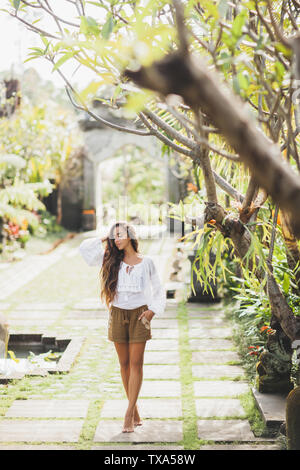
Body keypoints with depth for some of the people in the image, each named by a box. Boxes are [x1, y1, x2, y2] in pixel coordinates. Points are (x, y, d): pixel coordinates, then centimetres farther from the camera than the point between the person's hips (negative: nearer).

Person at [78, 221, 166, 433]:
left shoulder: (146, 261, -1)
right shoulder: (111, 260, 5)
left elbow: (158, 289, 7)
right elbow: (84, 248, 2)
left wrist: (153, 310, -5)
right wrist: (106, 239, 2)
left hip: (139, 314, -3)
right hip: (117, 314, 3)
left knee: (136, 363, -5)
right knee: (124, 364, 6)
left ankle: (129, 414, -4)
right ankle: (136, 414, 17)